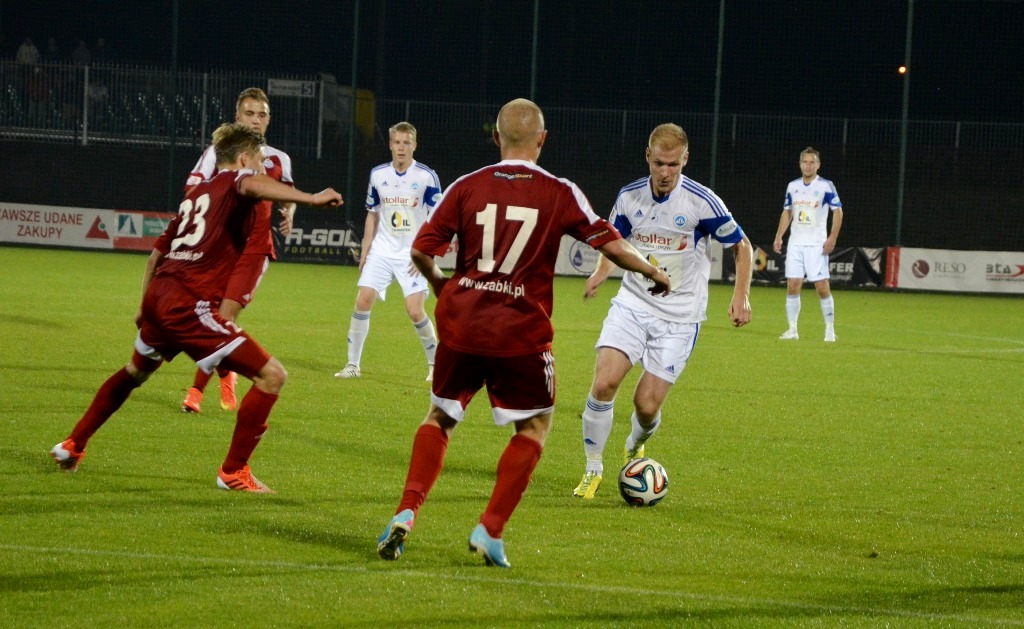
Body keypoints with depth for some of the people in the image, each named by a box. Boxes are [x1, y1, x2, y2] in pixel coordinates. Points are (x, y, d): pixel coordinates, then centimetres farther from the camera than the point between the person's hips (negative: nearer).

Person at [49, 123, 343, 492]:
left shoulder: (196, 194, 22)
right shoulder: (233, 181, -1)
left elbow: (157, 255, 30)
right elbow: (251, 185, -30)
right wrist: (309, 199, -36)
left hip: (159, 295, 9)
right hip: (190, 305, -9)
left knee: (136, 371, 37)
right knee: (271, 376, -7)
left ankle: (73, 445, 47)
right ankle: (233, 472, -3)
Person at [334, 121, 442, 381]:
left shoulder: (426, 176, -8)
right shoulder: (378, 175, 4)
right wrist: (365, 250, 9)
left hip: (412, 254, -4)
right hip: (382, 251, 4)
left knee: (414, 310, -12)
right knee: (363, 301, -8)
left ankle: (435, 364, 8)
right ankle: (353, 364, 1)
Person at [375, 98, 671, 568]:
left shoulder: (467, 187, 1)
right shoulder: (560, 194, -2)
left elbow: (421, 250, -2)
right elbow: (610, 246, -1)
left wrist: (438, 283, 19)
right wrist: (653, 273, 18)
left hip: (461, 326, 2)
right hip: (521, 334, -2)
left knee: (440, 418, 20)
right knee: (534, 427, 15)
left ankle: (406, 514, 1)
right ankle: (490, 532, 2)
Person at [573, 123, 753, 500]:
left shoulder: (702, 202, -11)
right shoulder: (630, 197, 0)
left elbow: (741, 246, 1)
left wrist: (740, 296, -9)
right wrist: (602, 272, -2)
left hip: (679, 317, -2)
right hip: (632, 304, 3)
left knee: (647, 405, -5)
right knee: (604, 382, -18)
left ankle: (635, 447, 32)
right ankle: (593, 470, -2)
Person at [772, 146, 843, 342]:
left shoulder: (826, 186, -5)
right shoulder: (792, 186, 9)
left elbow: (838, 212, -4)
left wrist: (832, 238, -12)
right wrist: (779, 236, 8)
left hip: (817, 245, -4)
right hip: (795, 243, 4)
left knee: (822, 287, -7)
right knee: (792, 285, -1)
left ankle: (830, 329, 4)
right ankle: (792, 329, 6)